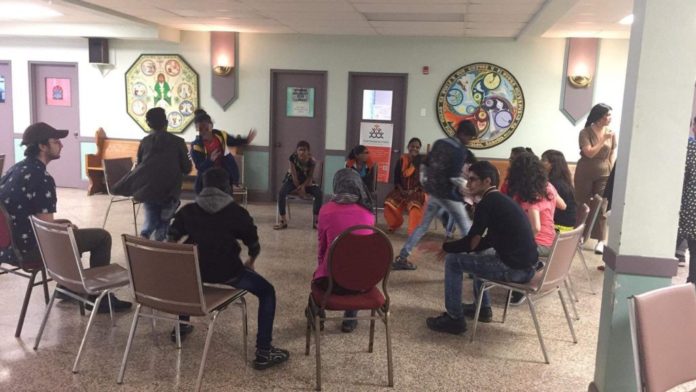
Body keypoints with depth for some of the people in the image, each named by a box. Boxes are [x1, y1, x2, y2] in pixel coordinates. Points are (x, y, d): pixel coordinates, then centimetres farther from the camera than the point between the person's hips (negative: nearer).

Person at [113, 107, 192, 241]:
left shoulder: (145, 142, 6)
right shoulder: (178, 142, -2)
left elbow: (138, 165, 11)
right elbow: (187, 168, 2)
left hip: (147, 189, 2)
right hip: (169, 191, -2)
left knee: (151, 220, 17)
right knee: (163, 223, 14)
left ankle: (144, 235, -9)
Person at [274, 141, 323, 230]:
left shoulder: (312, 160, -20)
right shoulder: (293, 157, -22)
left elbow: (310, 176, -11)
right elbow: (294, 174, -17)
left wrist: (303, 186, -26)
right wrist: (298, 189, -17)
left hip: (306, 181, 1)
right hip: (293, 180, 0)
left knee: (319, 194, -25)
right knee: (281, 193, -29)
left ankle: (315, 221, -14)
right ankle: (283, 221, -19)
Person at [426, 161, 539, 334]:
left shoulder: (487, 203, -12)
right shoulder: (503, 200, 16)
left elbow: (471, 243, -11)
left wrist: (442, 246, 5)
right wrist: (453, 246, 18)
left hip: (515, 268, -10)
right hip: (527, 265, 10)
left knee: (453, 260, -1)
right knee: (477, 254, 31)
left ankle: (455, 318, 6)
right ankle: (483, 308, 36)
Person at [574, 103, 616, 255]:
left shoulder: (611, 133, 2)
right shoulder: (585, 132, -7)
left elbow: (613, 152, 10)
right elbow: (590, 153, -17)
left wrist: (611, 168, 1)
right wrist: (603, 139, -20)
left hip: (604, 175, 2)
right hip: (585, 174, -2)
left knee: (600, 208, -2)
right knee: (582, 206, 7)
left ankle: (600, 241, 1)